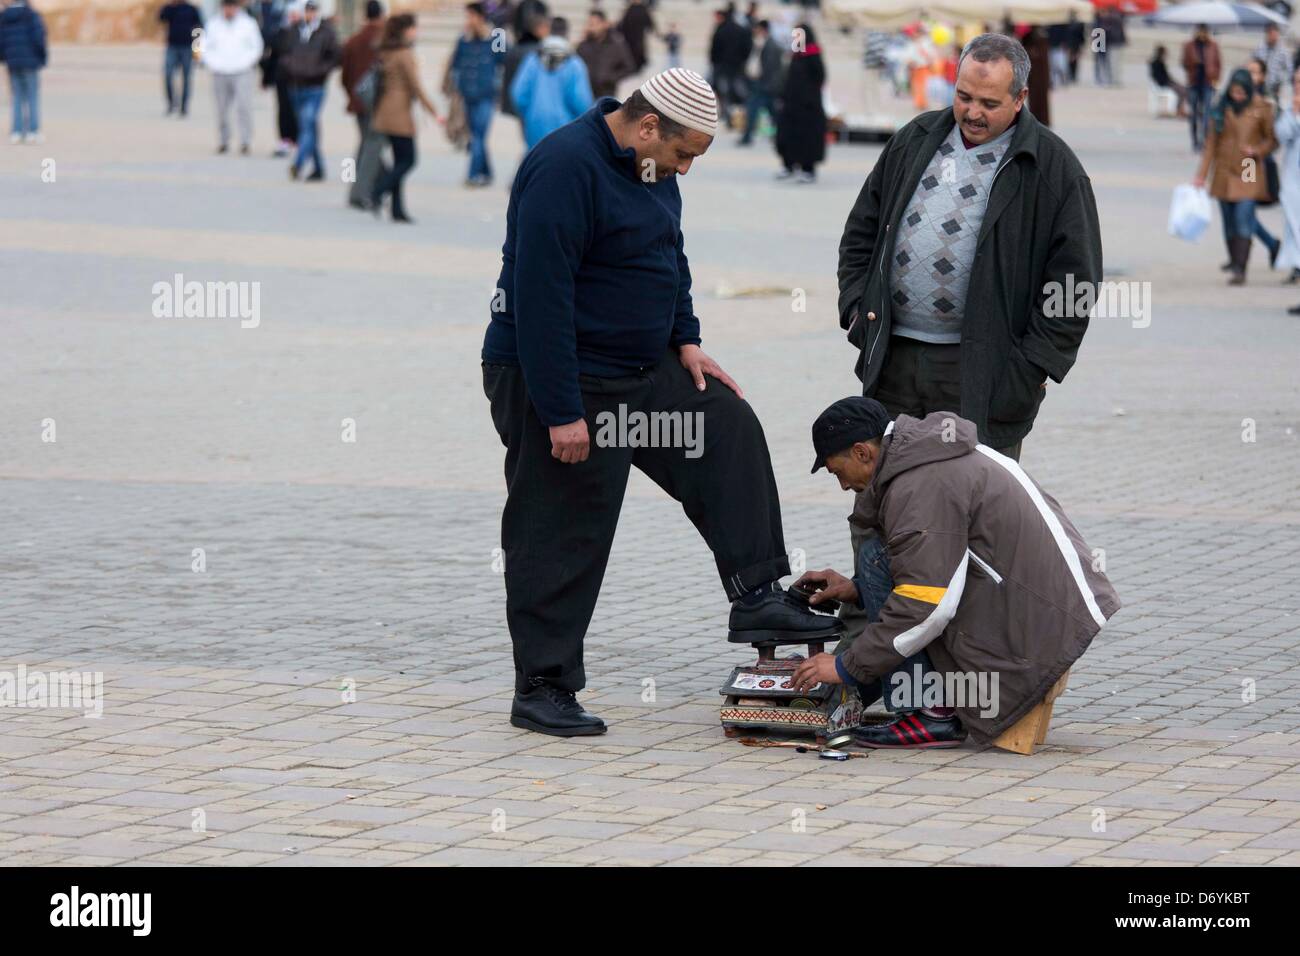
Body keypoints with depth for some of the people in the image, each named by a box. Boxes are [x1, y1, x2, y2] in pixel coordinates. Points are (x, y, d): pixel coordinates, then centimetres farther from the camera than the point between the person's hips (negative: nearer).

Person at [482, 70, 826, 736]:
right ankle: (541, 690, 5)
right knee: (560, 536, -4)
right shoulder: (565, 169, -24)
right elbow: (540, 298, -27)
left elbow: (670, 257, 23)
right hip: (561, 379, -9)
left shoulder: (650, 166, 6)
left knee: (730, 430, 3)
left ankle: (757, 598, 8)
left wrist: (685, 342, 10)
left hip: (641, 367, 9)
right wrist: (561, 413, -26)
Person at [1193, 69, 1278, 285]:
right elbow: (1211, 143, 7)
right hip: (1224, 172, 3)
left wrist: (1257, 150, -15)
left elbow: (1272, 140, 6)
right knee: (1229, 223, 8)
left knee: (1243, 220, -14)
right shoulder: (1221, 109, 3)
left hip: (1249, 172, -3)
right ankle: (1234, 261, 26)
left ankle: (1240, 271, -15)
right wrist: (1201, 175, 5)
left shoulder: (1261, 108, -3)